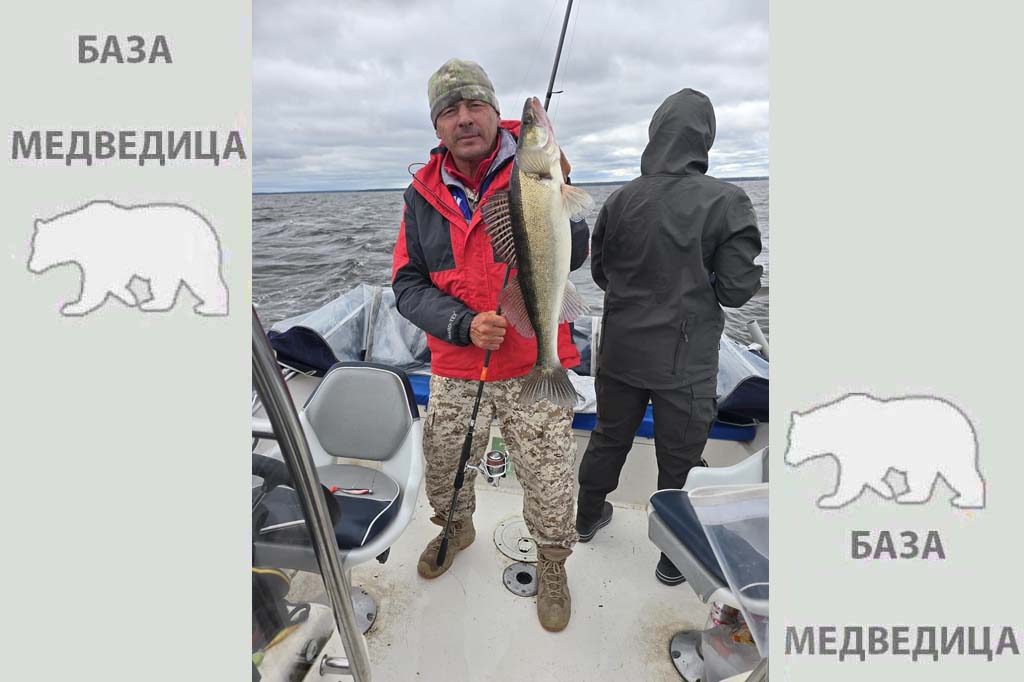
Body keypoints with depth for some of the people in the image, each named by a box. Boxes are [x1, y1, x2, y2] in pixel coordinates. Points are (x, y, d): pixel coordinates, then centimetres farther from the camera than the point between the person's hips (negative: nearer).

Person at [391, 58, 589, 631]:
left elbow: (573, 259, -14)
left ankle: (552, 566, 39)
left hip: (537, 369, -2)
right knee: (444, 471, 21)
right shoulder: (423, 194, 2)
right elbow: (407, 283, -1)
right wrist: (464, 325, -16)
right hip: (455, 373, 3)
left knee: (551, 487, 8)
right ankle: (457, 529, 55)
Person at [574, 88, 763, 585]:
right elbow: (737, 289, -13)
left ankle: (588, 518, 43)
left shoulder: (620, 200, -4)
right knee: (679, 462, 13)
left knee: (608, 439, 22)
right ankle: (675, 559, 32)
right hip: (684, 363, -3)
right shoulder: (725, 202, -15)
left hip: (619, 353, 4)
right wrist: (696, 285, 7)